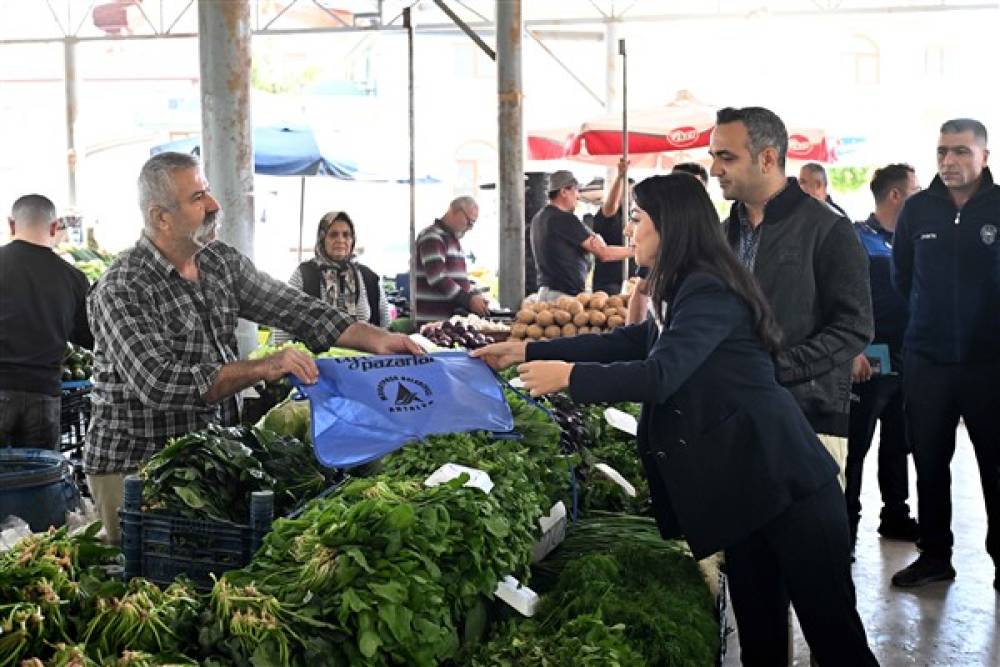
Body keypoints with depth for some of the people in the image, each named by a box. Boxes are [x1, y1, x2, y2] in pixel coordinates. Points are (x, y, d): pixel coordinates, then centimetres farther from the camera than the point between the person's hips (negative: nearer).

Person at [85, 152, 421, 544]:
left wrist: (376, 339, -10)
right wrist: (264, 369, -30)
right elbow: (160, 386, -27)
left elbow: (292, 307, 3)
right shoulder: (121, 290, -18)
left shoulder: (221, 262, 5)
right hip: (134, 468, -6)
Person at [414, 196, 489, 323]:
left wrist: (474, 296, 6)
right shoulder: (432, 237, -10)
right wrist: (469, 300, -23)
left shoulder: (454, 239, 20)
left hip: (453, 320, 9)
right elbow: (437, 279, -21)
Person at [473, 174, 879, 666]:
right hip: (746, 488, 10)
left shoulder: (709, 291, -16)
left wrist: (568, 375, -17)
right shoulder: (687, 293, 16)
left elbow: (660, 375, -25)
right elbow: (623, 343, 22)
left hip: (784, 482, -10)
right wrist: (526, 351, 20)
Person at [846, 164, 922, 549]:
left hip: (905, 361, 7)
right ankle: (847, 522, 7)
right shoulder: (857, 239, -7)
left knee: (898, 443, 14)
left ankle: (895, 515, 25)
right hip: (870, 362, -7)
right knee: (857, 444, -1)